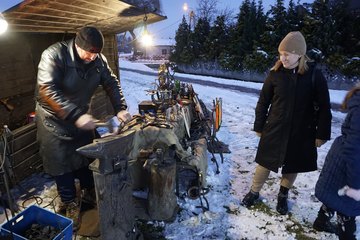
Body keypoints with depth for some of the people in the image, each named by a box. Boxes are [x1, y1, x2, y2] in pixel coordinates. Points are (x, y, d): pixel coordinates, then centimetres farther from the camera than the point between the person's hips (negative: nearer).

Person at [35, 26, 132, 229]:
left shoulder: (98, 60, -10)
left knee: (87, 156, 15)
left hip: (82, 115, 5)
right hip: (54, 118, -4)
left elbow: (111, 83, -3)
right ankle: (71, 204, 20)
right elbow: (47, 90, -35)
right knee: (62, 162, 1)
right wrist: (75, 115, -43)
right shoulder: (54, 55, -27)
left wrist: (120, 108, -18)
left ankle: (91, 192, 37)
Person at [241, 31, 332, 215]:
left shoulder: (314, 75, -9)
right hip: (274, 130, 0)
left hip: (301, 132, 0)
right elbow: (263, 102, 1)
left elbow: (324, 107, -3)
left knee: (293, 166, 14)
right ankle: (254, 192, 31)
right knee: (265, 163, 10)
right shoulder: (275, 73, -7)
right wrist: (259, 127, 4)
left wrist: (322, 134, -3)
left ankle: (283, 196, 38)